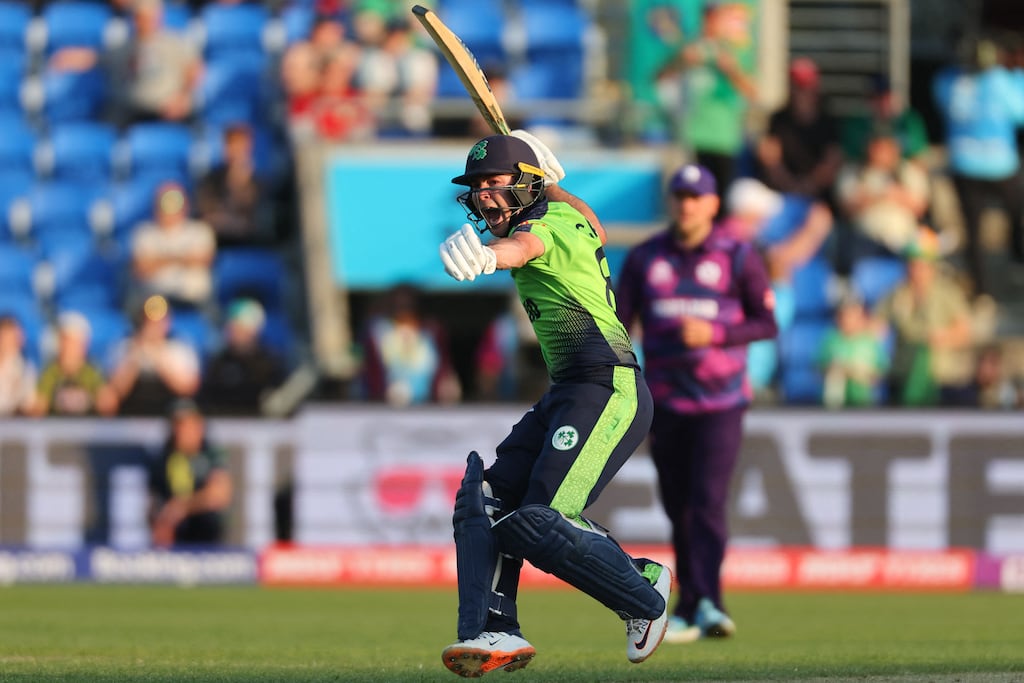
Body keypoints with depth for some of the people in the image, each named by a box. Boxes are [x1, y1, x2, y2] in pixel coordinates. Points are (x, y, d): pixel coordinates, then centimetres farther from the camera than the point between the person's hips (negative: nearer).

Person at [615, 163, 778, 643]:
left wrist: (714, 334, -16)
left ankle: (704, 604, -25)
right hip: (664, 401, 3)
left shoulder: (738, 257, 0)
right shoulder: (643, 259, 6)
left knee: (707, 501, -16)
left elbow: (767, 324, 1)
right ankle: (688, 613, 15)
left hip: (720, 402, -3)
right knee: (678, 509, 7)